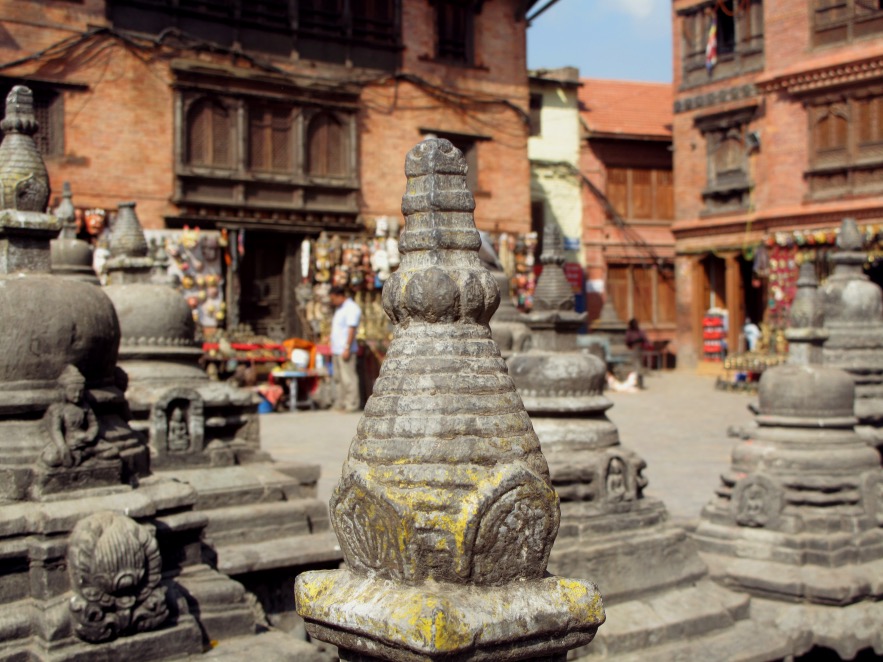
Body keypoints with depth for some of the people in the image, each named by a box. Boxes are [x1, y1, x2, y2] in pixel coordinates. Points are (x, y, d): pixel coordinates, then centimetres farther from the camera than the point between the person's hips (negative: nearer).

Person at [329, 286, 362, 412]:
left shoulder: (352, 308, -12)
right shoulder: (339, 308, 19)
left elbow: (352, 329, -18)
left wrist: (347, 348, -22)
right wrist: (333, 348, 18)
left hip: (345, 350, -10)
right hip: (337, 349, 10)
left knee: (348, 377, -9)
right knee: (338, 378, 11)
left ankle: (352, 405, -7)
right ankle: (339, 404, 16)